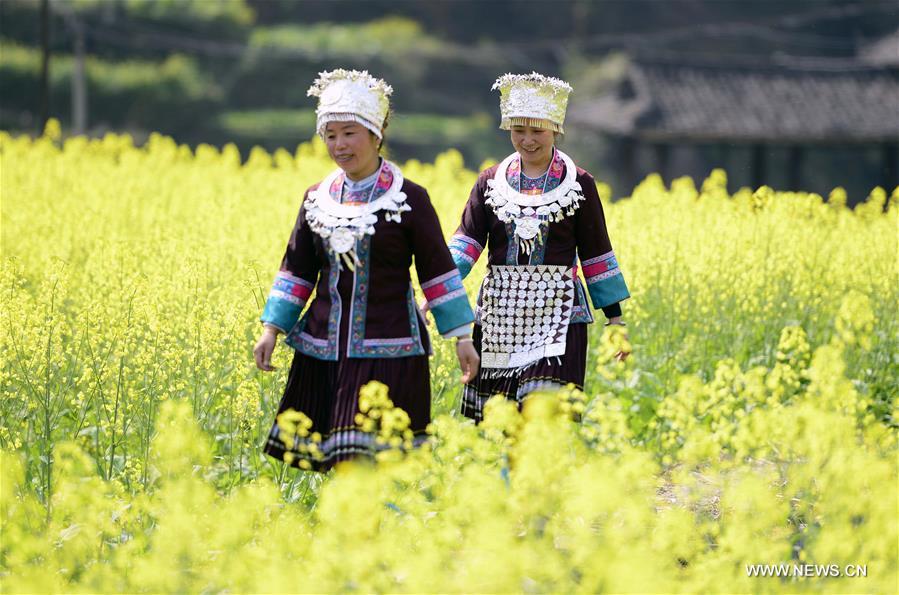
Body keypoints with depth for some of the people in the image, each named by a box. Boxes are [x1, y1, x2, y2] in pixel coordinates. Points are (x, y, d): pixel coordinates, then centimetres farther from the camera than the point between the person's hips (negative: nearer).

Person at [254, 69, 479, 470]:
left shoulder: (409, 199, -3)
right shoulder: (317, 199, 10)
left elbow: (437, 270, 0)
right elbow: (296, 269, 14)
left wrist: (462, 337, -3)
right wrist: (272, 328, 5)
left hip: (388, 350, -5)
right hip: (324, 349, 5)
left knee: (370, 463, -13)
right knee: (332, 461, 4)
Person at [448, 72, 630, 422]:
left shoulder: (579, 184, 2)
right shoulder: (491, 181, 7)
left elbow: (595, 252, 5)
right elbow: (466, 242, 0)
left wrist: (615, 317, 4)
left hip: (557, 312, -3)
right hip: (501, 313, 3)